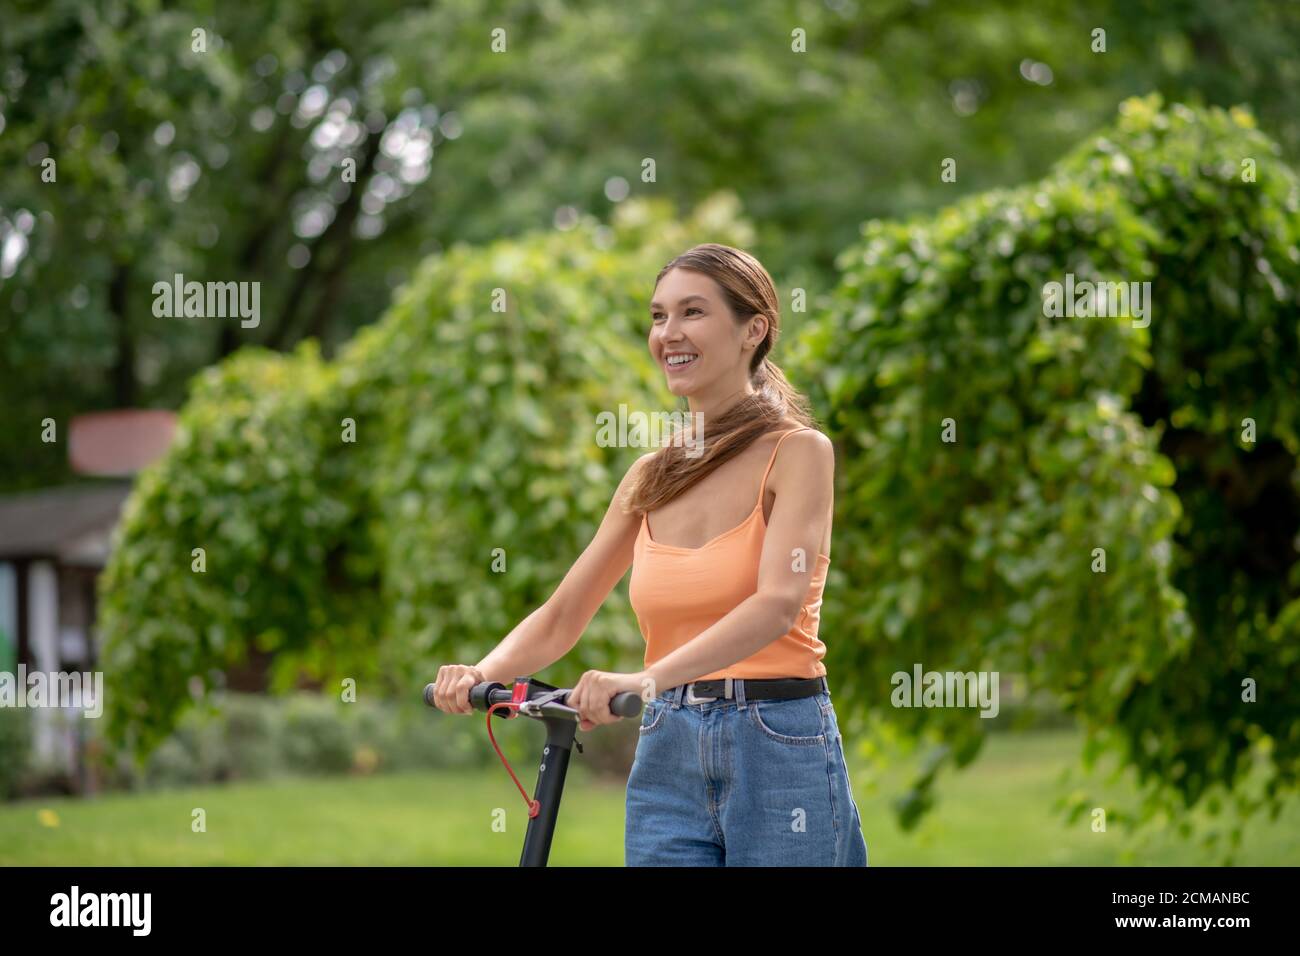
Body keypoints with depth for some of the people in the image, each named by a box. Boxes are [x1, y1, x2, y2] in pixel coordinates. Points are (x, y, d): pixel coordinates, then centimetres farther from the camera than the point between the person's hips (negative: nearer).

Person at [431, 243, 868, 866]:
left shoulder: (798, 452, -5)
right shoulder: (650, 477, 11)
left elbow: (779, 602, -21)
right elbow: (561, 616, 12)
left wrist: (646, 680, -33)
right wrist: (482, 672, -9)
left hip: (780, 751, -5)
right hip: (666, 758, 5)